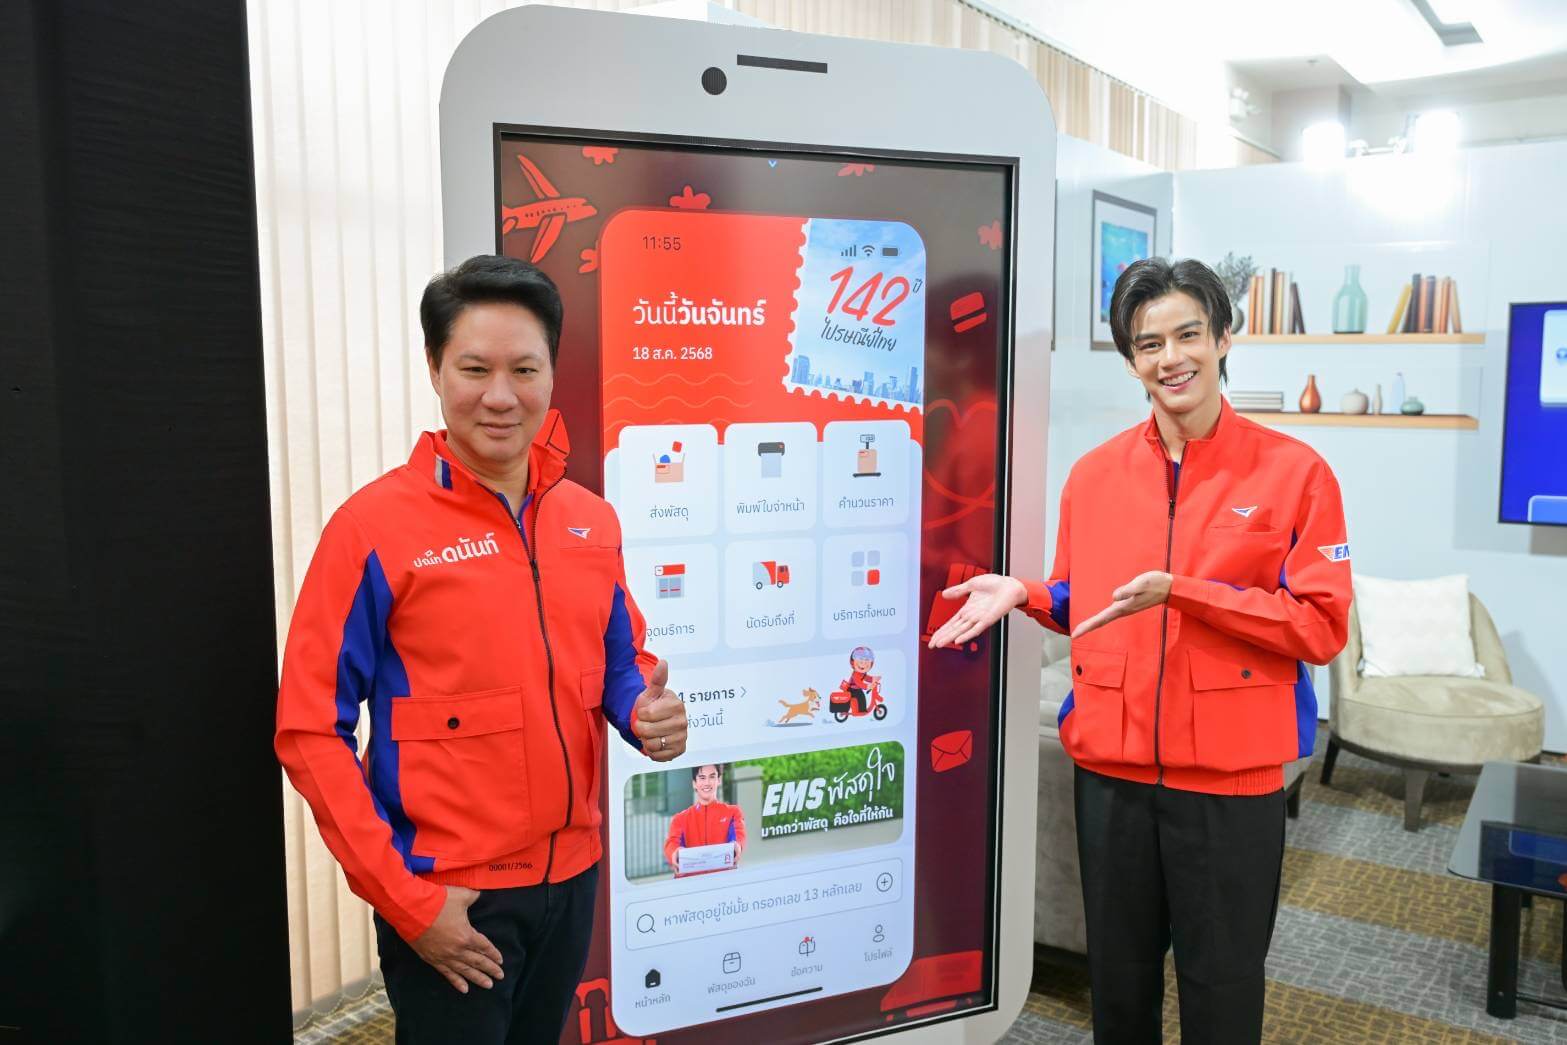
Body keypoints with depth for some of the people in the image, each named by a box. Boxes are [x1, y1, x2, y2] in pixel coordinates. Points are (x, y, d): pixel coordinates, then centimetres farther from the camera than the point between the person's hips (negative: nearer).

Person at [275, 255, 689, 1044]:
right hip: (447, 898, -5)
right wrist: (403, 897, -15)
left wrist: (647, 711, -9)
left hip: (571, 877, 5)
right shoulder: (375, 525, -13)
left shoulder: (592, 520, 2)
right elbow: (309, 730, -13)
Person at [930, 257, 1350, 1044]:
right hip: (1109, 767, 3)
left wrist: (1182, 593, -21)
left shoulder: (1294, 471, -8)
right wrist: (1024, 593, -7)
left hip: (1230, 775, -3)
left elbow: (1321, 627, -11)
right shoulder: (1093, 474, 2)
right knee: (1118, 975, 20)